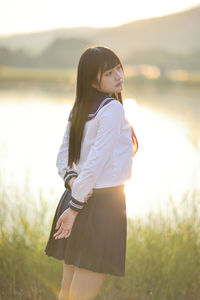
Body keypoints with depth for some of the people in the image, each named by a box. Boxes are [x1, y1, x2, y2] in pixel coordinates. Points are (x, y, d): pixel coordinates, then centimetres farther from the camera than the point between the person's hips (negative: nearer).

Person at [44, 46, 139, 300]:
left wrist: (72, 182, -4)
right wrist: (75, 207, -18)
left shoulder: (79, 109, 10)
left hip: (77, 198, 8)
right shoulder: (112, 108, -15)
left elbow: (62, 157, 12)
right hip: (104, 203, -8)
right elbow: (96, 161, -21)